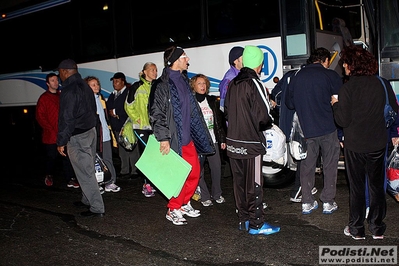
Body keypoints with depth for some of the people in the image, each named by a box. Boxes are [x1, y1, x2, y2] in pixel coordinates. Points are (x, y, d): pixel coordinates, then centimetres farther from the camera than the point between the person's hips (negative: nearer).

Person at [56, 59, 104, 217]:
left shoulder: (69, 91, -18)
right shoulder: (85, 86, 11)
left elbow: (66, 118, -20)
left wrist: (61, 141, -15)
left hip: (77, 137, -9)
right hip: (91, 132, 9)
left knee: (85, 173, -4)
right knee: (88, 170, 19)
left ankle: (97, 208, -1)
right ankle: (88, 200, 32)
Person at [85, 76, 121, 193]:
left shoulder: (101, 98, 18)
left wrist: (110, 129, 21)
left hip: (105, 134, 7)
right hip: (93, 134, -6)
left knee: (108, 159, 8)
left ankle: (110, 182, 14)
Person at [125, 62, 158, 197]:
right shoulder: (137, 87, 0)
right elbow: (128, 106, 3)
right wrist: (136, 119, -5)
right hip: (142, 126, -4)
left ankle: (150, 182, 14)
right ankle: (147, 184, 1)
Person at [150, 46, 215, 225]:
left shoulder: (183, 80, 13)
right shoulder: (162, 85, -13)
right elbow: (156, 113, -15)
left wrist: (197, 134, 20)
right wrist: (163, 138, -19)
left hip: (188, 137, 8)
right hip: (173, 139, -8)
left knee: (194, 171, 12)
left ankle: (184, 203, 29)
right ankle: (173, 210, 17)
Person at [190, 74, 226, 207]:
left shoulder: (212, 101, 12)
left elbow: (219, 121, 15)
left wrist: (222, 139, 12)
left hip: (212, 141, 4)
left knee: (217, 167, 3)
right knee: (199, 170, 2)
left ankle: (217, 194, 21)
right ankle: (205, 197, 15)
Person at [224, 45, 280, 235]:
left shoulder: (232, 84, 8)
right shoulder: (255, 84, -15)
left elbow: (227, 111, 14)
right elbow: (264, 117, -18)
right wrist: (267, 124, 2)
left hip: (233, 142, 7)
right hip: (251, 143, -7)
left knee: (239, 182, 14)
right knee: (254, 184, 2)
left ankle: (243, 219, 26)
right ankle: (256, 224, 11)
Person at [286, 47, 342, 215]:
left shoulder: (296, 76, 4)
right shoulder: (330, 76, -7)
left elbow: (289, 103, 11)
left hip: (306, 129, 3)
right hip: (327, 128, -3)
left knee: (307, 165, 11)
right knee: (329, 165, 9)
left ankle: (307, 202, 16)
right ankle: (328, 202, 13)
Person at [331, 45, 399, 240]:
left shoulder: (347, 88, -14)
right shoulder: (382, 84, -1)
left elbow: (343, 120, -13)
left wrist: (335, 104, 2)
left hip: (355, 146, -3)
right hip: (378, 143, 3)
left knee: (357, 187, 8)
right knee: (377, 186, 14)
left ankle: (356, 229, 16)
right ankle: (377, 228, 22)